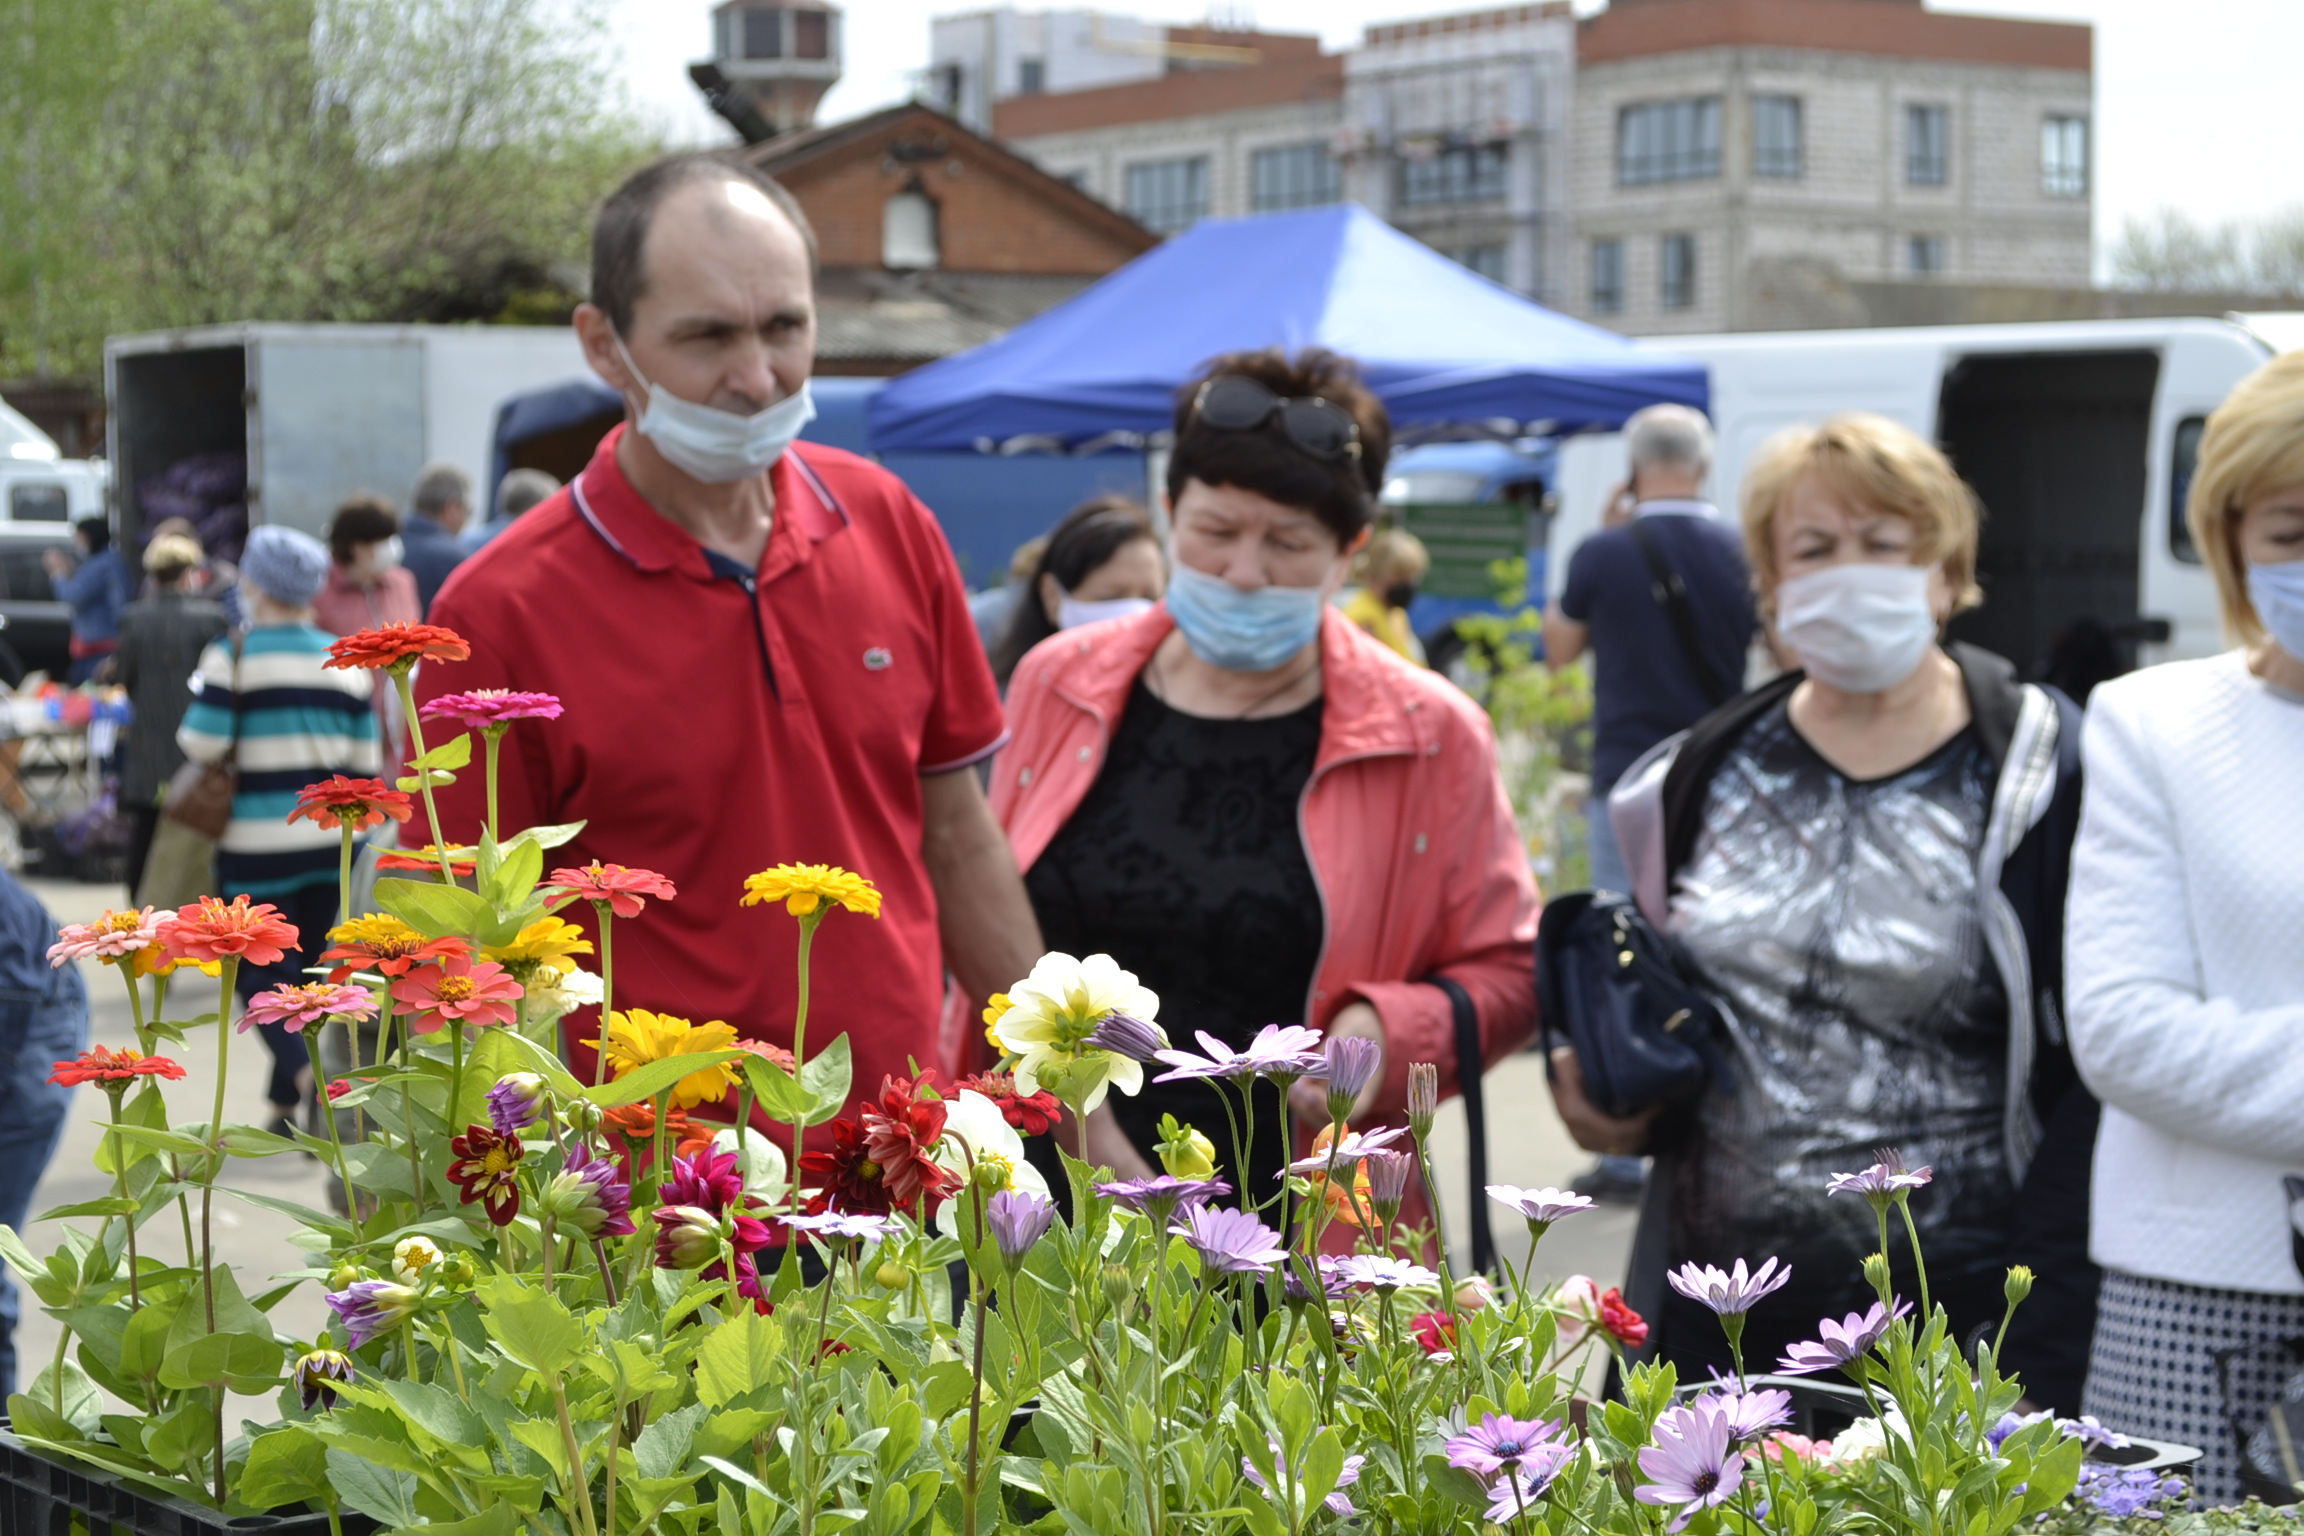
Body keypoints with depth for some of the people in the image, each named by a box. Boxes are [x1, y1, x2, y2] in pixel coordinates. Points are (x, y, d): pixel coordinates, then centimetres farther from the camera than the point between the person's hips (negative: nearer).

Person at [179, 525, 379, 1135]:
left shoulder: (232, 657, -9)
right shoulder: (345, 659, 4)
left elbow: (201, 744, -14)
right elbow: (365, 759, 5)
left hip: (259, 843, -4)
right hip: (331, 840, 4)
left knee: (260, 969, 4)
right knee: (306, 964, 15)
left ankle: (305, 1068, -20)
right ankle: (286, 1107, 19)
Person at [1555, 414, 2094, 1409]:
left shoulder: (2039, 777, -5)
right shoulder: (1709, 776, 10)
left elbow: (2104, 1074, -9)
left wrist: (2034, 1360, -15)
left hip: (1951, 1325, -4)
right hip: (1717, 1319, 4)